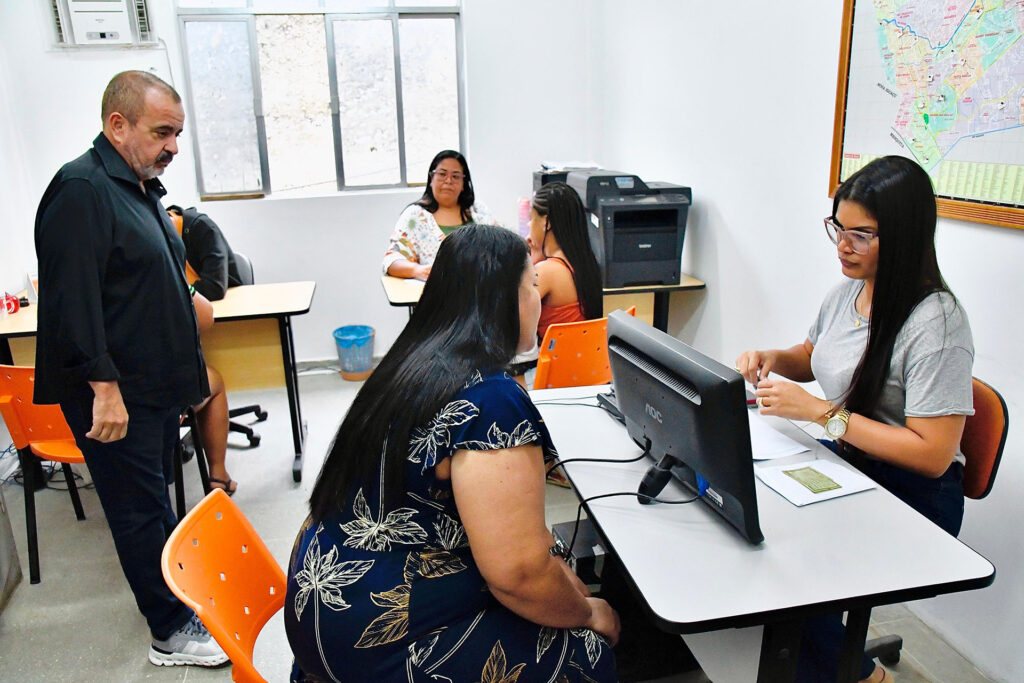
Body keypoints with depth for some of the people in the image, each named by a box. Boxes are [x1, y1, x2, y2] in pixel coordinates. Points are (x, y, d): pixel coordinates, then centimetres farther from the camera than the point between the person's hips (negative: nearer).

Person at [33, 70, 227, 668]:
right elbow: (72, 298, -24)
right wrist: (104, 386, -25)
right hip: (115, 394, -9)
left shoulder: (143, 187, 14)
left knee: (156, 499, 20)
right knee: (141, 510, 3)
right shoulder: (82, 190, -17)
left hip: (157, 384, 9)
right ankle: (173, 631, 16)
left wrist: (193, 366, 24)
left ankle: (175, 583, 37)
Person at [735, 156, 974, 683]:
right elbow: (812, 357, 21)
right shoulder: (848, 290, 2)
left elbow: (932, 454, -24)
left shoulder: (936, 322, -22)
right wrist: (771, 358, -1)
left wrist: (821, 412, -26)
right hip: (844, 463, 8)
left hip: (909, 495, -7)